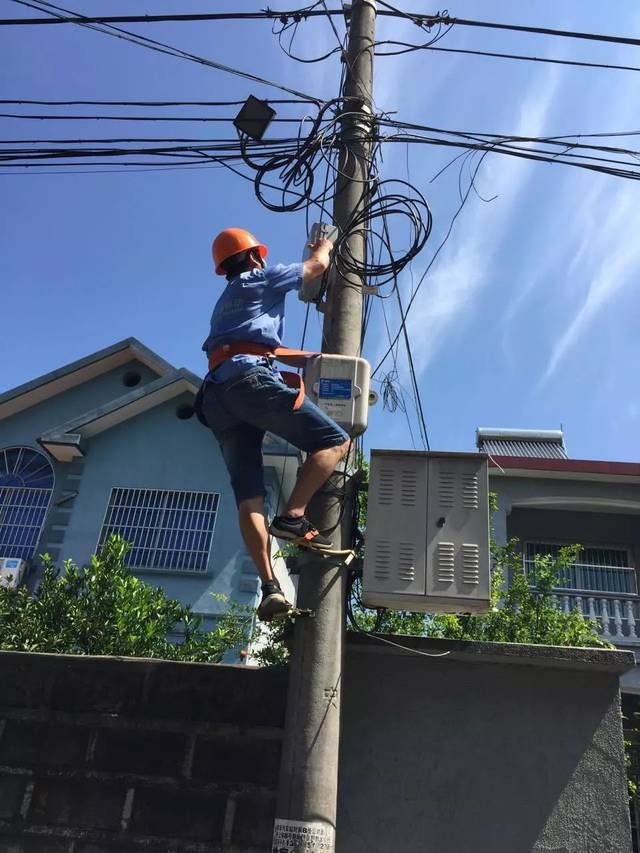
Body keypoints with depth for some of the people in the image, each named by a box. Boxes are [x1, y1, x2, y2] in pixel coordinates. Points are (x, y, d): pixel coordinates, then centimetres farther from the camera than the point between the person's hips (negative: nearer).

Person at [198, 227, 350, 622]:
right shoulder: (261, 279, 17)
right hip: (252, 380, -7)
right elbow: (317, 265, 26)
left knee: (249, 494, -5)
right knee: (334, 441, -4)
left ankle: (270, 587, -15)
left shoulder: (224, 304, 39)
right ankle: (293, 515, -21)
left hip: (217, 395, 7)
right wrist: (325, 244, 47)